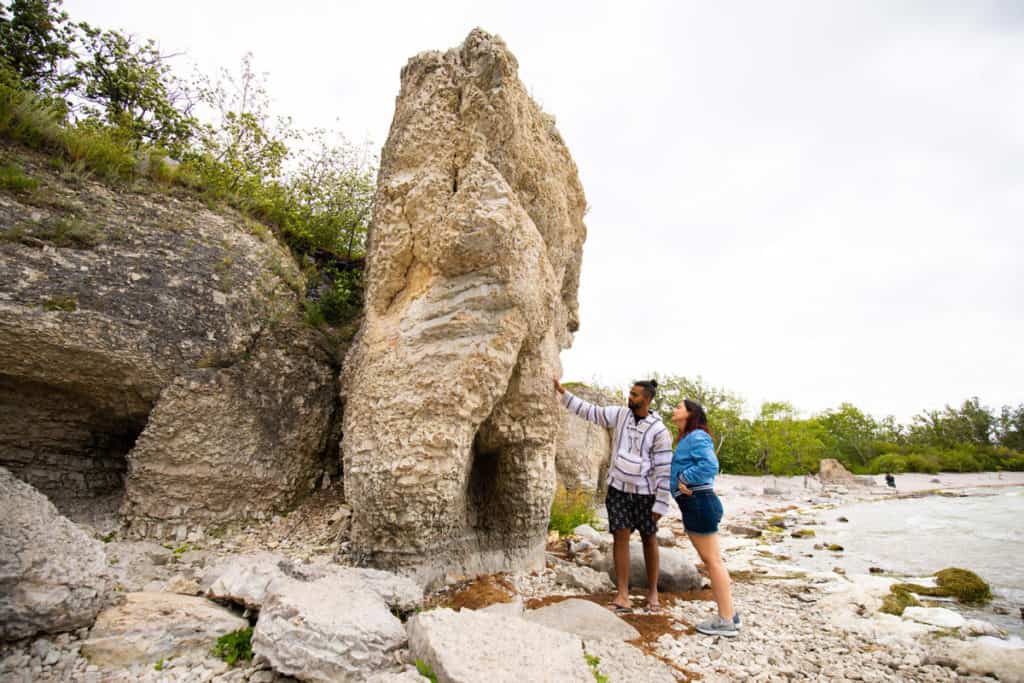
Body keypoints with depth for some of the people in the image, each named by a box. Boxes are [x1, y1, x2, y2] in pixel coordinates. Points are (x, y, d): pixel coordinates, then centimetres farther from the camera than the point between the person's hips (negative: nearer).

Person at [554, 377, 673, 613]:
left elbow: (665, 469, -12)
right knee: (620, 537, -1)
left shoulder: (659, 430, -13)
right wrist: (562, 391, -8)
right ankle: (622, 596, 3)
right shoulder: (620, 414, -3)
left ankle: (653, 593, 26)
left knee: (649, 540, 11)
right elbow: (589, 411, -2)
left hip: (645, 492, -2)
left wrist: (660, 503, -12)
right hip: (618, 488, 3)